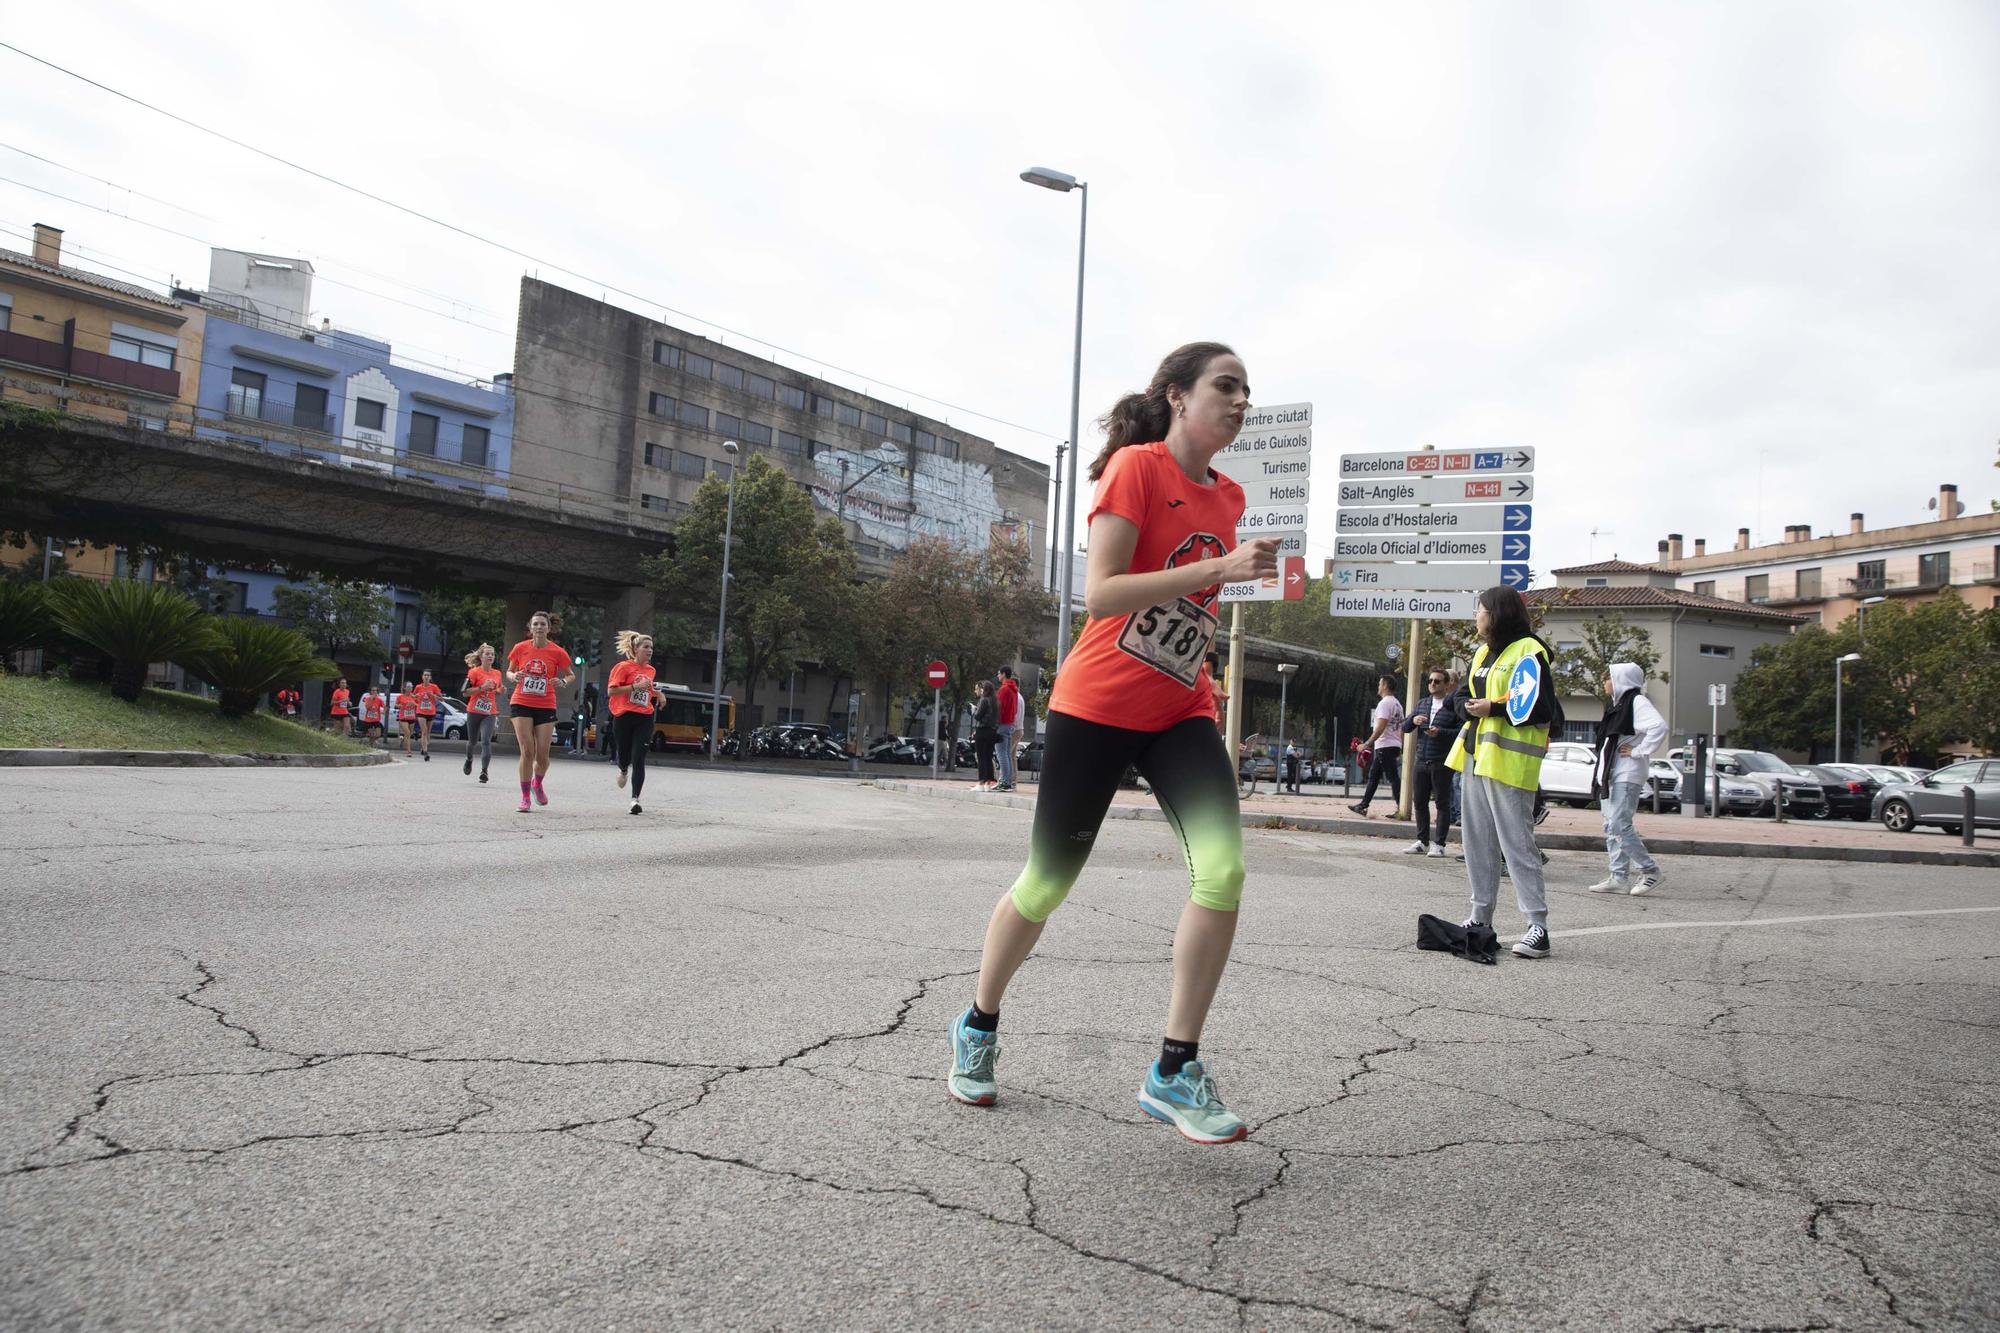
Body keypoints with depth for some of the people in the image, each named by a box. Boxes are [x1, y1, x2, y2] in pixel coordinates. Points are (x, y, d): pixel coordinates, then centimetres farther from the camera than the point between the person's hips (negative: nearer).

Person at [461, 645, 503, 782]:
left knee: (486, 741, -14)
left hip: (490, 714, 2)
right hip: (474, 712, -2)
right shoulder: (474, 672, -7)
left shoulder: (497, 674, 7)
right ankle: (469, 760, 45)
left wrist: (499, 691, 2)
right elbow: (465, 692, -11)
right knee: (473, 741, 14)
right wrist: (482, 687, -21)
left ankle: (484, 771, -18)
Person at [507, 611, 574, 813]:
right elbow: (509, 672, 13)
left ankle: (537, 784, 32)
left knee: (542, 755, -1)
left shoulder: (557, 652, -2)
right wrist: (513, 676, -11)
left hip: (546, 707, 0)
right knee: (527, 751, -10)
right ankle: (525, 797, 3)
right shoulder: (520, 648, 0)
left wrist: (562, 681, -13)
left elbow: (571, 675, 10)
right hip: (521, 704, 0)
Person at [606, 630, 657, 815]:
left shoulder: (650, 670, 13)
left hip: (644, 719, 3)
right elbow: (611, 691, -11)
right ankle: (623, 770, 49)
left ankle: (635, 799, -12)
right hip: (624, 717, -3)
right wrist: (635, 686, -18)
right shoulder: (624, 667, -4)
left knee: (639, 760, -10)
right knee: (624, 756, 11)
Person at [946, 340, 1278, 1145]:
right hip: (1097, 706, -5)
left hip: (1180, 713, 6)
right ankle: (978, 1026, 31)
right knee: (1048, 881, 5)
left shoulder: (1228, 497, 11)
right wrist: (1218, 568, -26)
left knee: (1223, 868, -16)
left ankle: (1175, 1072, -3)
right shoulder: (1136, 466, -10)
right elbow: (1099, 594, -22)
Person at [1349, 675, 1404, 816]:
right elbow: (1401, 728, 18)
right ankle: (1363, 806, 17)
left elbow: (1380, 727, -22)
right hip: (1395, 745, 10)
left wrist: (1367, 744, -19)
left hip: (1385, 746, -10)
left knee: (1393, 777, -8)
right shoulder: (1397, 703, 17)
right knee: (1373, 775, 14)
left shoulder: (1384, 703, -14)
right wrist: (1400, 749, 21)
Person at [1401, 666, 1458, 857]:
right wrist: (1413, 720, -5)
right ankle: (1422, 841, 18)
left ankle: (1439, 844, 4)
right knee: (1419, 802, 9)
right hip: (1421, 761, 6)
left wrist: (1440, 732, -22)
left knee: (1442, 803, 0)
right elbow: (1404, 727, 15)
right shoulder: (1421, 704, 16)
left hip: (1441, 763, -6)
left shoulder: (1453, 705, -3)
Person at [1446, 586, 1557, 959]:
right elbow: (1461, 698, 19)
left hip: (1508, 760, -9)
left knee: (1517, 841, -10)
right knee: (1477, 840, 12)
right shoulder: (1484, 652, 18)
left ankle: (1538, 926, -6)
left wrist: (1494, 708, -19)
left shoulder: (1529, 652, -9)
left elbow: (1543, 709, -15)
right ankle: (1481, 919, 20)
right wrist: (1470, 708, -3)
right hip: (1476, 755, 9)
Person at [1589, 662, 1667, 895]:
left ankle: (1650, 870, -1)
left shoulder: (1637, 702, -10)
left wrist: (1638, 751, -19)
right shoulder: (1618, 704, 20)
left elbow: (1659, 727, -27)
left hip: (1627, 776, -10)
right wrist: (1602, 775, 14)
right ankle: (1619, 877, 9)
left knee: (1620, 826, -13)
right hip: (1612, 775, 10)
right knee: (1611, 827, 7)